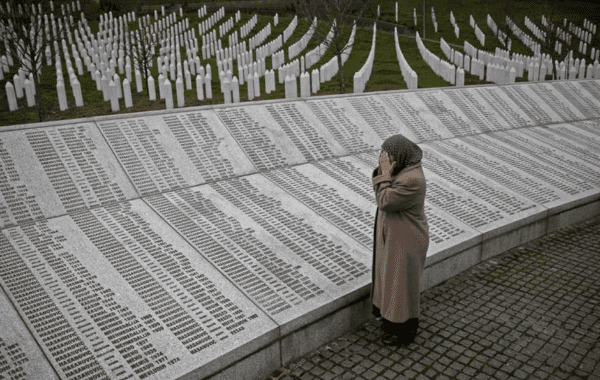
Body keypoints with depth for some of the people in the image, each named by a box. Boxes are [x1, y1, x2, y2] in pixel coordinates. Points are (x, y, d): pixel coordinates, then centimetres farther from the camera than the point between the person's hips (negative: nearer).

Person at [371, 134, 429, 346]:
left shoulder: (412, 180, -31)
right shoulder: (403, 168, -1)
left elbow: (385, 202, -27)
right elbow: (381, 192, 4)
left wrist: (386, 173, -25)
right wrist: (382, 170, -11)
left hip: (405, 241, -10)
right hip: (395, 234, 10)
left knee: (402, 283, 7)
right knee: (393, 276, 23)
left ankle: (405, 331, 28)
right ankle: (394, 320, 44)